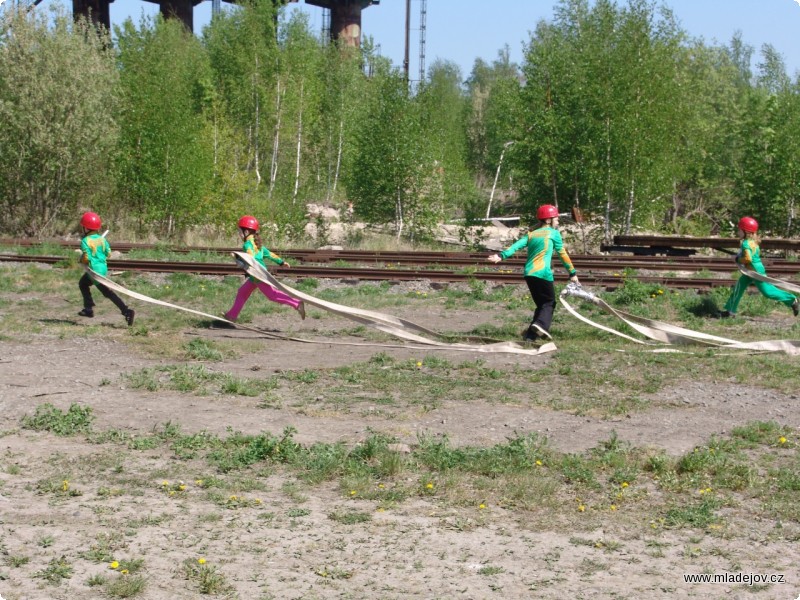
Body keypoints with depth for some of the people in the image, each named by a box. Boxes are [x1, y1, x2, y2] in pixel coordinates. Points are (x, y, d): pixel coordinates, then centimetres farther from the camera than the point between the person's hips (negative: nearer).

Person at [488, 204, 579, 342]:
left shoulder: (531, 234, 18)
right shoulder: (553, 233, 5)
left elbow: (517, 245, 3)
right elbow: (562, 253, 7)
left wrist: (501, 256, -9)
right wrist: (572, 273, 13)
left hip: (529, 274, 6)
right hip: (543, 273, -6)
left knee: (541, 304, 17)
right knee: (549, 302, 5)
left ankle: (531, 335, 9)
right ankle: (541, 324, -24)